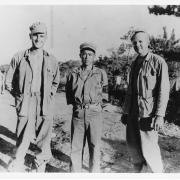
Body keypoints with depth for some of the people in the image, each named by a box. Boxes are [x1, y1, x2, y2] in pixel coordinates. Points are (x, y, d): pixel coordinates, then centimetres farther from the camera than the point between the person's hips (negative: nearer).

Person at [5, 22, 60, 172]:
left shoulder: (52, 61, 8)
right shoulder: (19, 58, 3)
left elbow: (56, 82, 22)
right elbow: (9, 82, 11)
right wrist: (20, 96, 5)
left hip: (45, 107, 2)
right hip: (25, 105, -1)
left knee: (43, 140, 8)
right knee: (23, 139, -2)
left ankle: (41, 168, 26)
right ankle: (17, 168, 15)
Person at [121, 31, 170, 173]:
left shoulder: (158, 62, -7)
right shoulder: (134, 64, 14)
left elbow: (164, 90, -11)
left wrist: (160, 115, -17)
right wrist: (125, 111, 14)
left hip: (148, 113, -6)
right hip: (133, 112, 6)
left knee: (148, 148, -2)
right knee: (132, 145, 12)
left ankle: (159, 173, 21)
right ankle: (138, 171, 32)